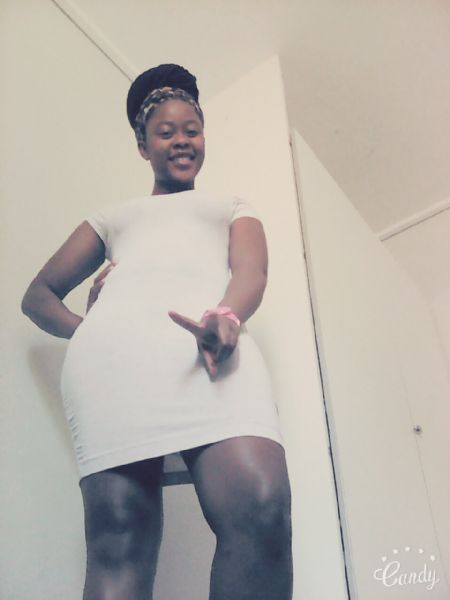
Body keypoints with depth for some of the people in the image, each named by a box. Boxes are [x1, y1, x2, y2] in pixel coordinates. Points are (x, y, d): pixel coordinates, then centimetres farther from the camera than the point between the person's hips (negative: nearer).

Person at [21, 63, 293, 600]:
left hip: (212, 343, 0)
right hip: (113, 346, 1)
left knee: (263, 508, -28)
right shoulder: (111, 218, 37)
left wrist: (225, 317, -15)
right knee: (119, 537, -16)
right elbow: (39, 295, 33)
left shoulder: (232, 209, 35)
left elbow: (250, 271, 12)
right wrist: (84, 329, 8)